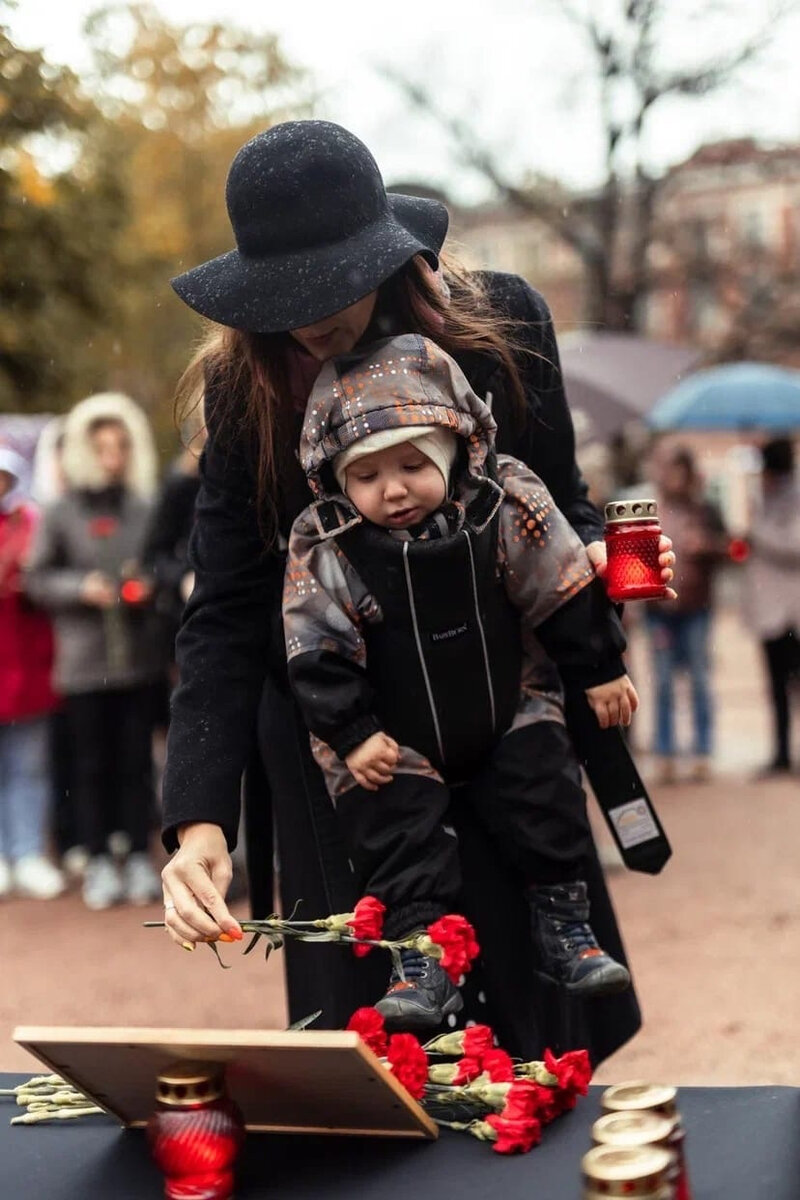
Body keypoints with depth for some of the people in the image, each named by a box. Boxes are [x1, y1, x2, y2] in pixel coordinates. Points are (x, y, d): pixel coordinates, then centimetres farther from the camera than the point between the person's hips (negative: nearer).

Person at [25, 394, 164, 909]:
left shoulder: (144, 509, 3)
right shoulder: (61, 514, 2)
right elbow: (38, 577, 4)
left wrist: (150, 586, -8)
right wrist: (80, 587, -11)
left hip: (139, 658, 1)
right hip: (83, 659, -1)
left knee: (136, 760, 6)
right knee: (91, 764, 4)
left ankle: (140, 859, 15)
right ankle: (99, 862, 13)